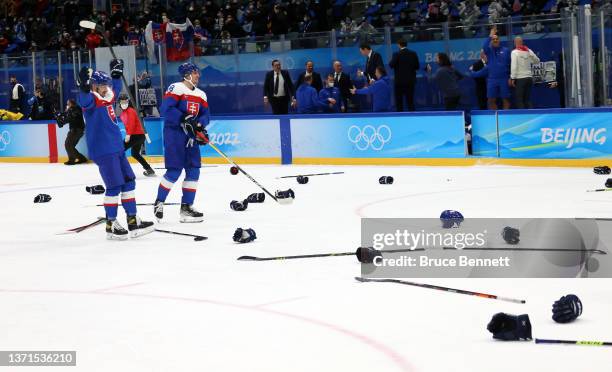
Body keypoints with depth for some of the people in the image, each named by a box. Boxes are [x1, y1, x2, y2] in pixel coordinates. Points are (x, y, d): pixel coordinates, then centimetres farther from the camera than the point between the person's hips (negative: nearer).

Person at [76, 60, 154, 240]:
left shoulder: (107, 97, 13)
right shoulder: (92, 99, -12)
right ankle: (111, 225, 2)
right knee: (114, 186, -9)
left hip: (116, 147, 10)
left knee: (128, 181, 11)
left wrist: (116, 73, 34)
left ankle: (133, 221, 17)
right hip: (102, 150, -10)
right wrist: (84, 87, -53)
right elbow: (85, 100, -36)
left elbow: (115, 89, 35)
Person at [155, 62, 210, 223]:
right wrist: (184, 119, -24)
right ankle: (159, 203, 7)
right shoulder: (176, 88, -9)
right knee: (174, 171, -10)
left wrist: (199, 125, -10)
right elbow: (166, 109, -19)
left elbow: (204, 114, 11)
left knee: (194, 170, 3)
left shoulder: (201, 95, 15)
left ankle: (186, 207, 10)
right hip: (174, 133, -8)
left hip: (191, 136, 8)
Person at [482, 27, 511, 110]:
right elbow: (484, 47, -17)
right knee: (491, 100, 2)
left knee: (506, 99, 2)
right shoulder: (489, 50, 7)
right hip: (492, 79, 1)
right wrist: (490, 36, -24)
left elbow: (511, 64, 4)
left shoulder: (506, 50, 5)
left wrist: (511, 77, -3)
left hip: (504, 79, -1)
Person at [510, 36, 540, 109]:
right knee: (528, 99, 10)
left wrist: (513, 78, -10)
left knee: (519, 100, -3)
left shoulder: (514, 52, -7)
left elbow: (513, 66, -13)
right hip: (529, 77, 5)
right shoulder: (528, 51, 6)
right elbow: (537, 60, 18)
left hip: (520, 78, -5)